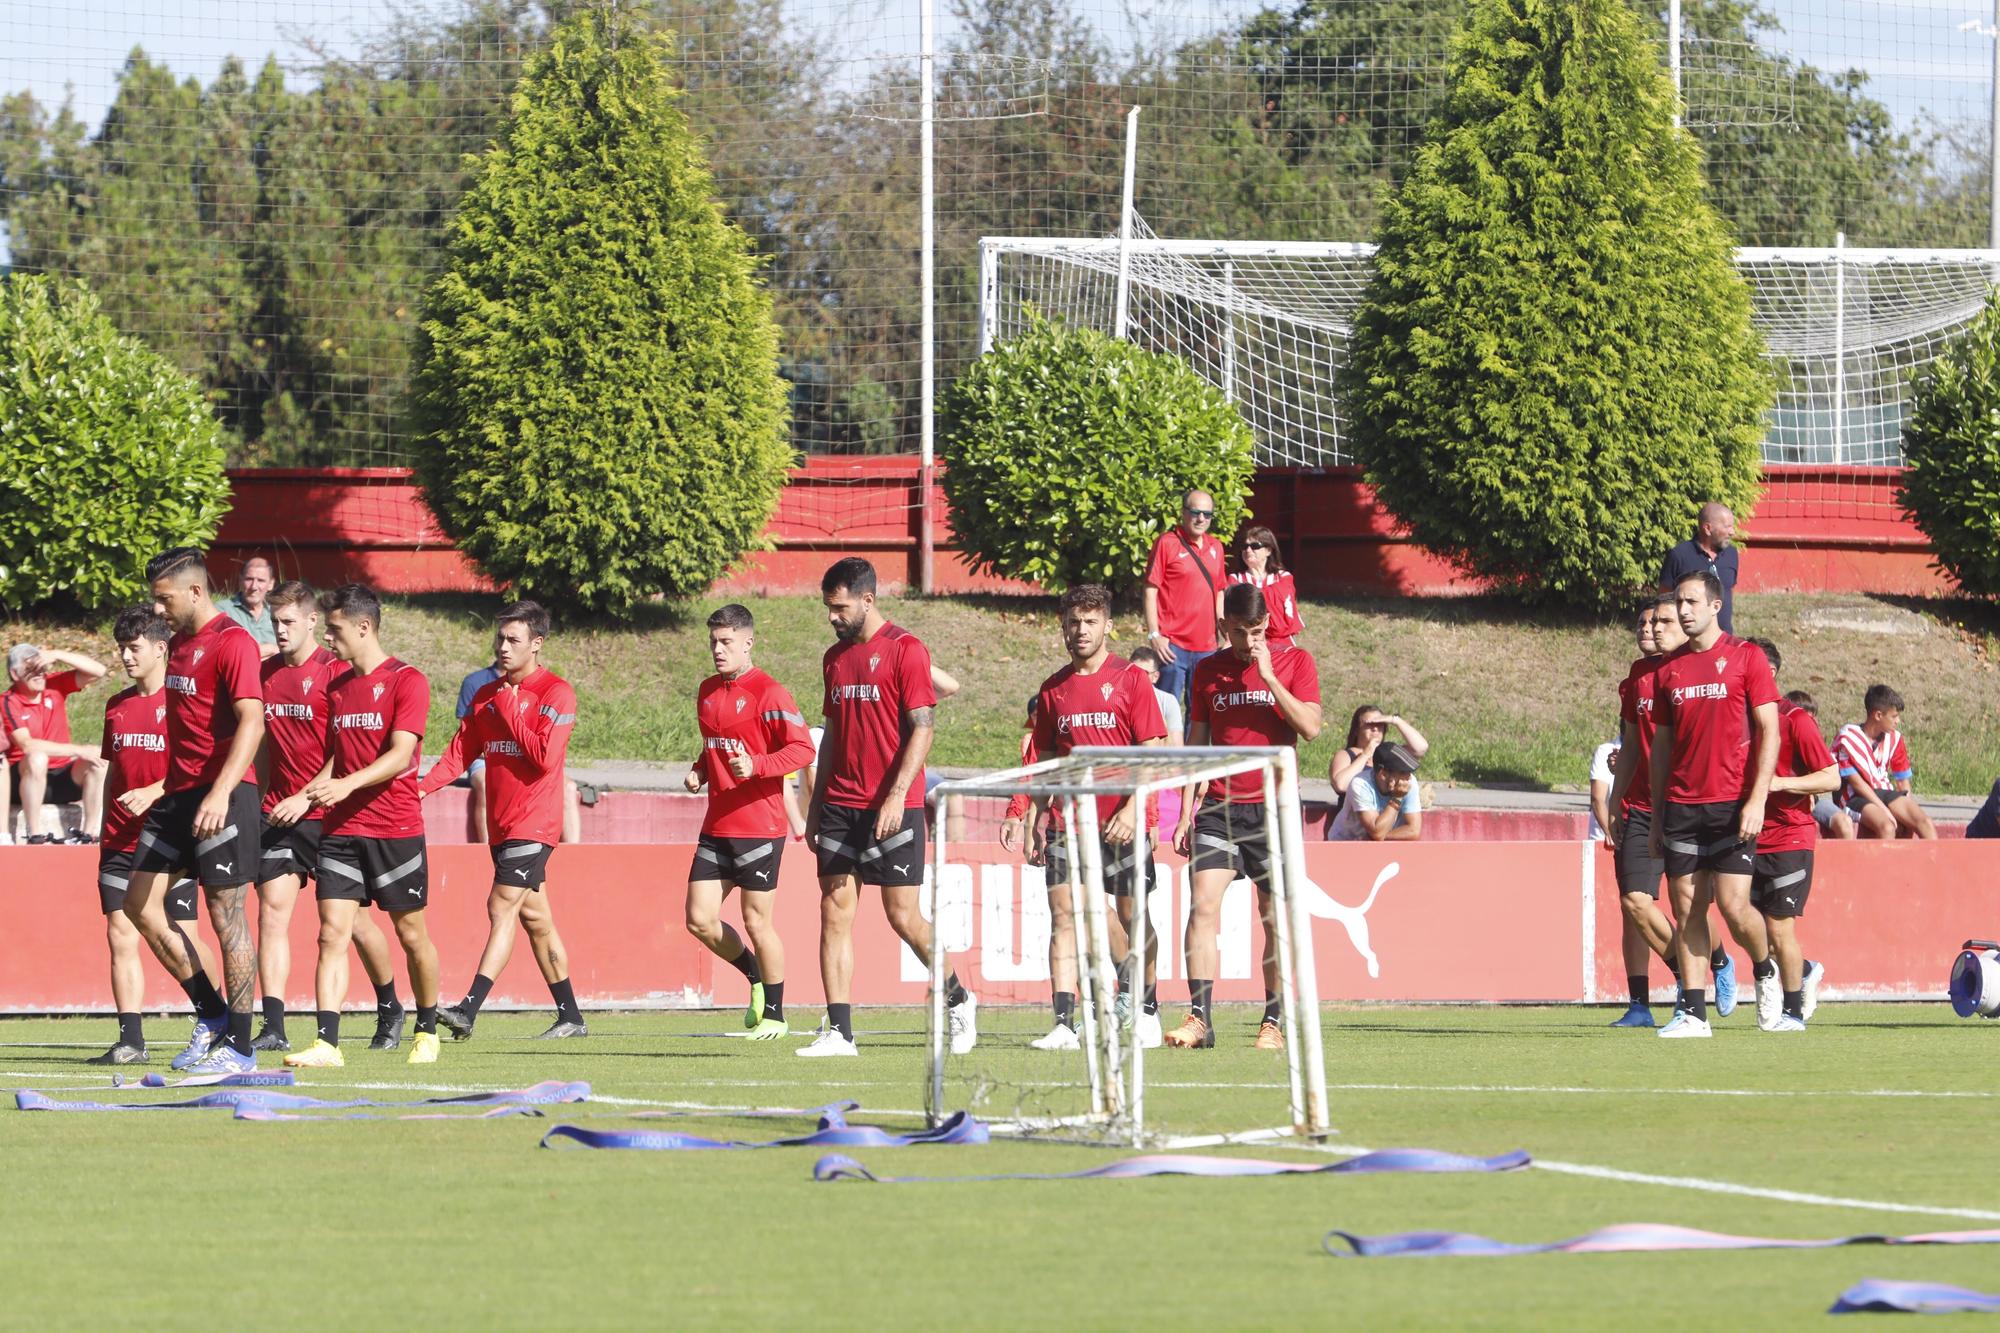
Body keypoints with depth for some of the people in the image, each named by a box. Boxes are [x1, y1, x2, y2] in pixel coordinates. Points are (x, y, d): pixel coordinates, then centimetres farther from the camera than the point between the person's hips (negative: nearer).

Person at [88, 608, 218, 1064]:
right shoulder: (117, 706, 14)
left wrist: (152, 793, -23)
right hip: (121, 842, 6)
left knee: (181, 939, -3)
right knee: (120, 936, -3)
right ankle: (130, 1040, -4)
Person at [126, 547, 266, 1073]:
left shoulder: (232, 643, -13)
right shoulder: (179, 644, 15)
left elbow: (251, 721, -22)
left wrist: (220, 792, -31)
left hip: (223, 796, -9)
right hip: (179, 793, 9)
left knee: (228, 915, -5)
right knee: (139, 903, 6)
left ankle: (239, 1047, 1)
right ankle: (210, 1015, 16)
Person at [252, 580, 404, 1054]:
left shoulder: (336, 674, -8)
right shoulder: (266, 673, 10)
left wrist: (305, 798, -19)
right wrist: (259, 797, 15)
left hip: (326, 813, -5)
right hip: (278, 814, 5)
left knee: (353, 917, 5)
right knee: (272, 909, -8)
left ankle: (389, 1010, 27)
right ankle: (273, 1028, -12)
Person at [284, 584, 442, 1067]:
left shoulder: (407, 682, -8)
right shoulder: (337, 688, 14)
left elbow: (400, 754, -18)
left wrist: (348, 784, -30)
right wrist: (308, 794, 8)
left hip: (396, 829, -5)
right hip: (340, 829, 5)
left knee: (411, 933, 7)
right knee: (332, 932, -8)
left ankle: (427, 1031, 25)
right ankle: (327, 1043, -15)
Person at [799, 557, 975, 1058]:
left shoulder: (905, 650, -7)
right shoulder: (835, 657, 15)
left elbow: (922, 728, -11)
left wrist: (896, 796, -20)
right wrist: (815, 804, 16)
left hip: (894, 808, -7)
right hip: (841, 805, 7)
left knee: (903, 916, -3)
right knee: (834, 913, -2)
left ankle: (958, 999, 20)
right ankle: (839, 1032, -2)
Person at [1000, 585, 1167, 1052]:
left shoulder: (1129, 680, 0)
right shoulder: (1053, 689, 12)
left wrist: (1133, 808, -15)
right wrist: (1032, 820, 10)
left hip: (1122, 824, -3)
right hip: (1068, 821, 3)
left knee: (1134, 918, 3)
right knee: (1063, 914, -8)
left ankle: (1147, 1012, 19)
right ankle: (1064, 1024, -13)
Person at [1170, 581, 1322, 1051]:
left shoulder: (1295, 662, 3)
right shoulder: (1208, 671, 9)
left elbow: (1310, 726, -9)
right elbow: (1196, 744, 13)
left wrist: (1267, 677, -13)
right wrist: (1186, 812, 8)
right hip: (1221, 805, 2)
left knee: (1276, 918, 0)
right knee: (1203, 905, -12)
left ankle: (1273, 1023, 7)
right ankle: (1199, 1017, -11)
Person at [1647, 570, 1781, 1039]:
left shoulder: (1746, 658, -1)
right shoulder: (1668, 670, 11)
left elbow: (1769, 732, -4)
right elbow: (1661, 745, 16)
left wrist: (1757, 800, -14)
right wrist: (1657, 818, 12)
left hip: (1733, 806, -4)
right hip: (1682, 805, 4)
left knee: (1733, 906, -10)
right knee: (1688, 910, 1)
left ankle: (1765, 971, 19)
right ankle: (1693, 1012, 4)